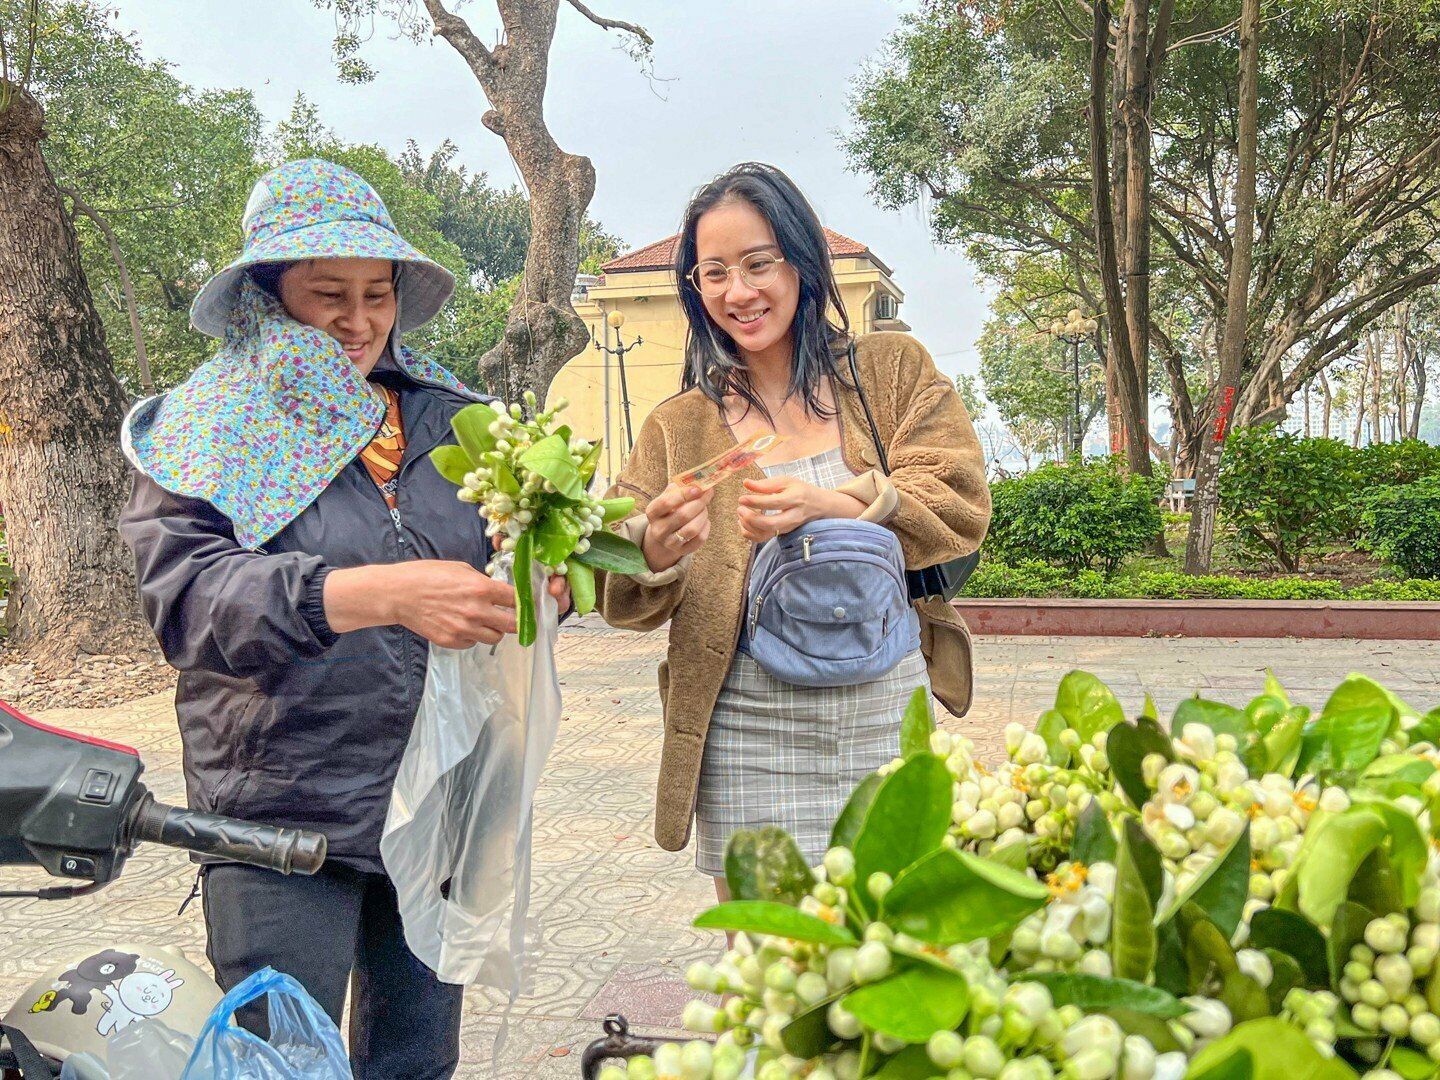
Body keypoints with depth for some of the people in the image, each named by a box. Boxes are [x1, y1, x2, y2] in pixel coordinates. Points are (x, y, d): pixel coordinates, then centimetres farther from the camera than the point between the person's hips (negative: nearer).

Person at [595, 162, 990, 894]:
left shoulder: (893, 368, 9)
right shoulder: (680, 426, 11)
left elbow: (959, 506, -3)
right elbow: (622, 597, 3)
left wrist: (825, 506, -20)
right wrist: (655, 553, -21)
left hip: (884, 720, 0)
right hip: (744, 737, 1)